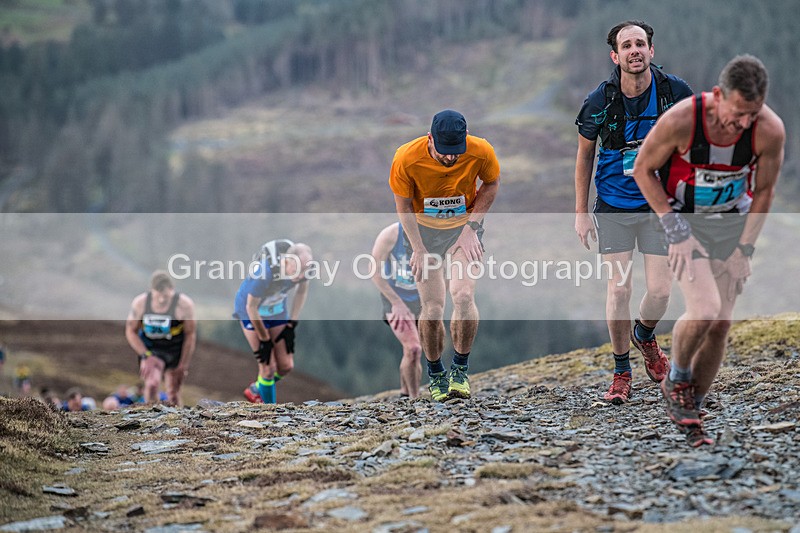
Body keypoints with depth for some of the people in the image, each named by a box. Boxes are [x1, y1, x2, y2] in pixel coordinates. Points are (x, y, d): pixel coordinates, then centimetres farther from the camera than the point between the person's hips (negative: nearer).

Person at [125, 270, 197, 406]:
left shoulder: (184, 304, -20)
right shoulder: (140, 303, -15)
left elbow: (190, 335, -10)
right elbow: (131, 331, -3)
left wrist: (183, 365, -7)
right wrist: (145, 355, -15)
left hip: (176, 349, 0)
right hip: (151, 349, 0)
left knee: (173, 396, 8)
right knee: (151, 384, -24)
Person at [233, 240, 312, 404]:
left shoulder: (302, 264, -23)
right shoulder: (265, 272, -40)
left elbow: (302, 291, 0)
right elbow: (251, 307, -25)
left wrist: (291, 325, 0)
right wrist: (264, 340, -15)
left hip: (277, 309, 5)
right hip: (252, 312, -5)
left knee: (286, 365, 5)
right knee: (268, 368, -7)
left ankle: (257, 390, 33)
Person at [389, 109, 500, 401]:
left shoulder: (481, 152, -23)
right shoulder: (406, 159, -25)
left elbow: (491, 184, -1)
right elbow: (403, 205, -8)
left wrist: (471, 228, -9)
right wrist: (418, 248, -13)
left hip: (465, 227, 0)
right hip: (424, 229, 0)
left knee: (463, 296, -20)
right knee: (432, 307, -8)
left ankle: (460, 368, 0)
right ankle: (435, 374, 15)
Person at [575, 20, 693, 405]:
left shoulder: (675, 92, -10)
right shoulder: (599, 101, -11)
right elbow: (584, 156, 2)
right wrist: (580, 213, 1)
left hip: (661, 205, 1)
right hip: (613, 207, -1)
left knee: (660, 292, -3)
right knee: (618, 289, -4)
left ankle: (644, 336, 32)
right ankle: (621, 372, 13)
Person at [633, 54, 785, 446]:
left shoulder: (770, 130, -21)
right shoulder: (680, 120, -28)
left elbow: (763, 190, -5)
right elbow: (643, 169, -12)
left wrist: (744, 249, -5)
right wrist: (673, 227, -17)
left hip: (733, 222, 3)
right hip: (684, 219, -3)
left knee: (721, 323, 1)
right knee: (704, 310, -21)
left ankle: (689, 410, 18)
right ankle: (676, 379, 7)